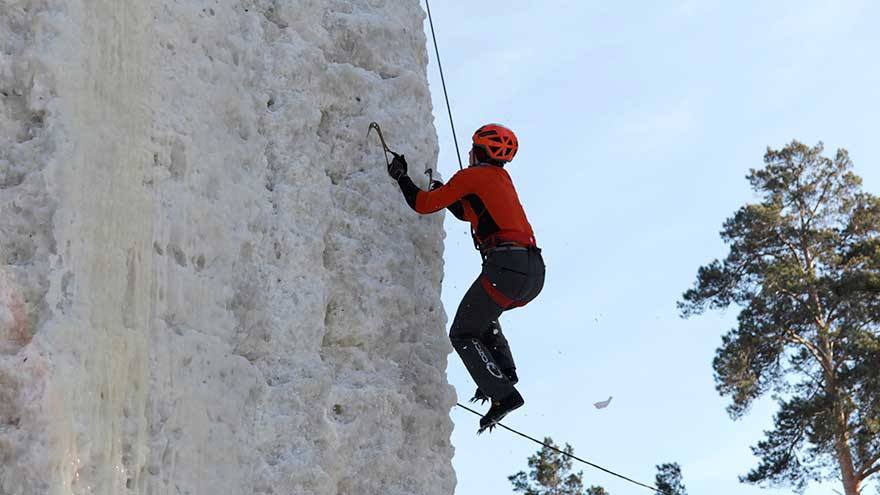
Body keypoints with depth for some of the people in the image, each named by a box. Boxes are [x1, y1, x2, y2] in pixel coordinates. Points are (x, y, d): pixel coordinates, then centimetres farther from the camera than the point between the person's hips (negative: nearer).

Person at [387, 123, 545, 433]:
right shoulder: (503, 179, 26)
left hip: (507, 265, -8)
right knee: (482, 315, 33)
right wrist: (440, 187, 38)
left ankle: (503, 395, -14)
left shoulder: (472, 176, 2)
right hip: (535, 272, 8)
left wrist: (400, 177, 19)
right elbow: (466, 212, 40)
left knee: (463, 334, 2)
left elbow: (424, 204, 4)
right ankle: (504, 370, 14)